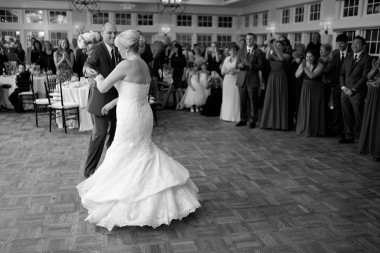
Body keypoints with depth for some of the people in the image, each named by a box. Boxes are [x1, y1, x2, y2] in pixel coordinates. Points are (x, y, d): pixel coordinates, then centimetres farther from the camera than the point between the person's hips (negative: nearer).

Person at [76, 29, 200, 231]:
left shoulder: (126, 65, -19)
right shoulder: (143, 65, 8)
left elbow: (103, 88, -13)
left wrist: (98, 78, 10)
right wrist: (113, 102, 25)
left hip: (131, 118, -8)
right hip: (143, 115, 8)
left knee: (122, 159, 6)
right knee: (143, 154, 21)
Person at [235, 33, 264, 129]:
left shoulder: (258, 52, 2)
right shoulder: (241, 51, 14)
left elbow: (260, 66, -5)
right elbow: (237, 64, 10)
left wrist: (250, 65, -19)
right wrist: (240, 65, -13)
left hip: (253, 80, -3)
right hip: (242, 79, 3)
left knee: (253, 101, -1)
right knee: (242, 101, 6)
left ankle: (253, 121, 9)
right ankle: (243, 119, 17)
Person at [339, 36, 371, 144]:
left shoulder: (366, 59, -5)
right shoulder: (348, 58, 16)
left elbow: (365, 77, -11)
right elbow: (342, 73, 16)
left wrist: (353, 90, -14)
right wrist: (343, 87, 0)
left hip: (357, 93, -6)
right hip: (345, 92, 6)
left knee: (359, 117, -2)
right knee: (347, 116, 9)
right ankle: (348, 136, 18)